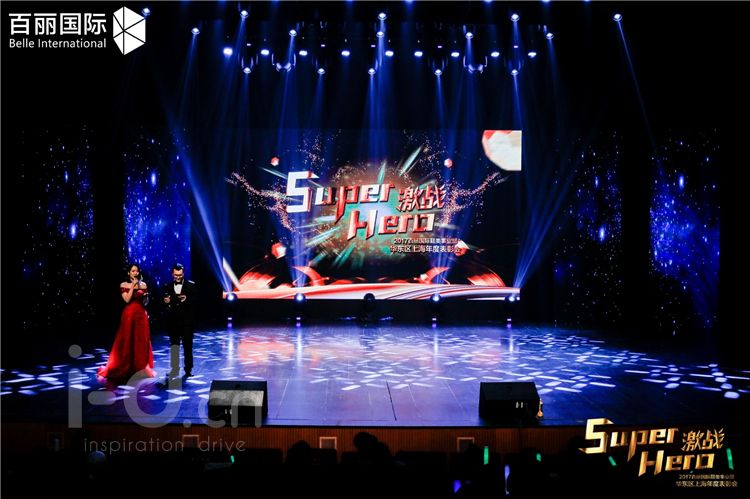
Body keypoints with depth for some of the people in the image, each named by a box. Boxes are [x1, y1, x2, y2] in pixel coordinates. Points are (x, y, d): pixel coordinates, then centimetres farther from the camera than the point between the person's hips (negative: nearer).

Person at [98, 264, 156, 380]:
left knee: (142, 341, 5)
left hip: (141, 315, 3)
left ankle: (141, 367, 14)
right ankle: (125, 368, 10)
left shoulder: (143, 285, 9)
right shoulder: (124, 285, 1)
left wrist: (145, 297, -7)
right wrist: (133, 286, -12)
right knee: (127, 341, 0)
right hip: (129, 315, -3)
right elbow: (127, 299, -12)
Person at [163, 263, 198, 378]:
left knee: (187, 346, 4)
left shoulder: (191, 285, 1)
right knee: (174, 346, 5)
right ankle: (174, 369, 11)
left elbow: (195, 299, -8)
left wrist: (187, 299, -27)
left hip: (187, 322, -2)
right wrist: (166, 302, -15)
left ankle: (188, 369, 11)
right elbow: (165, 303, 8)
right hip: (173, 322, 2)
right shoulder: (168, 287, 8)